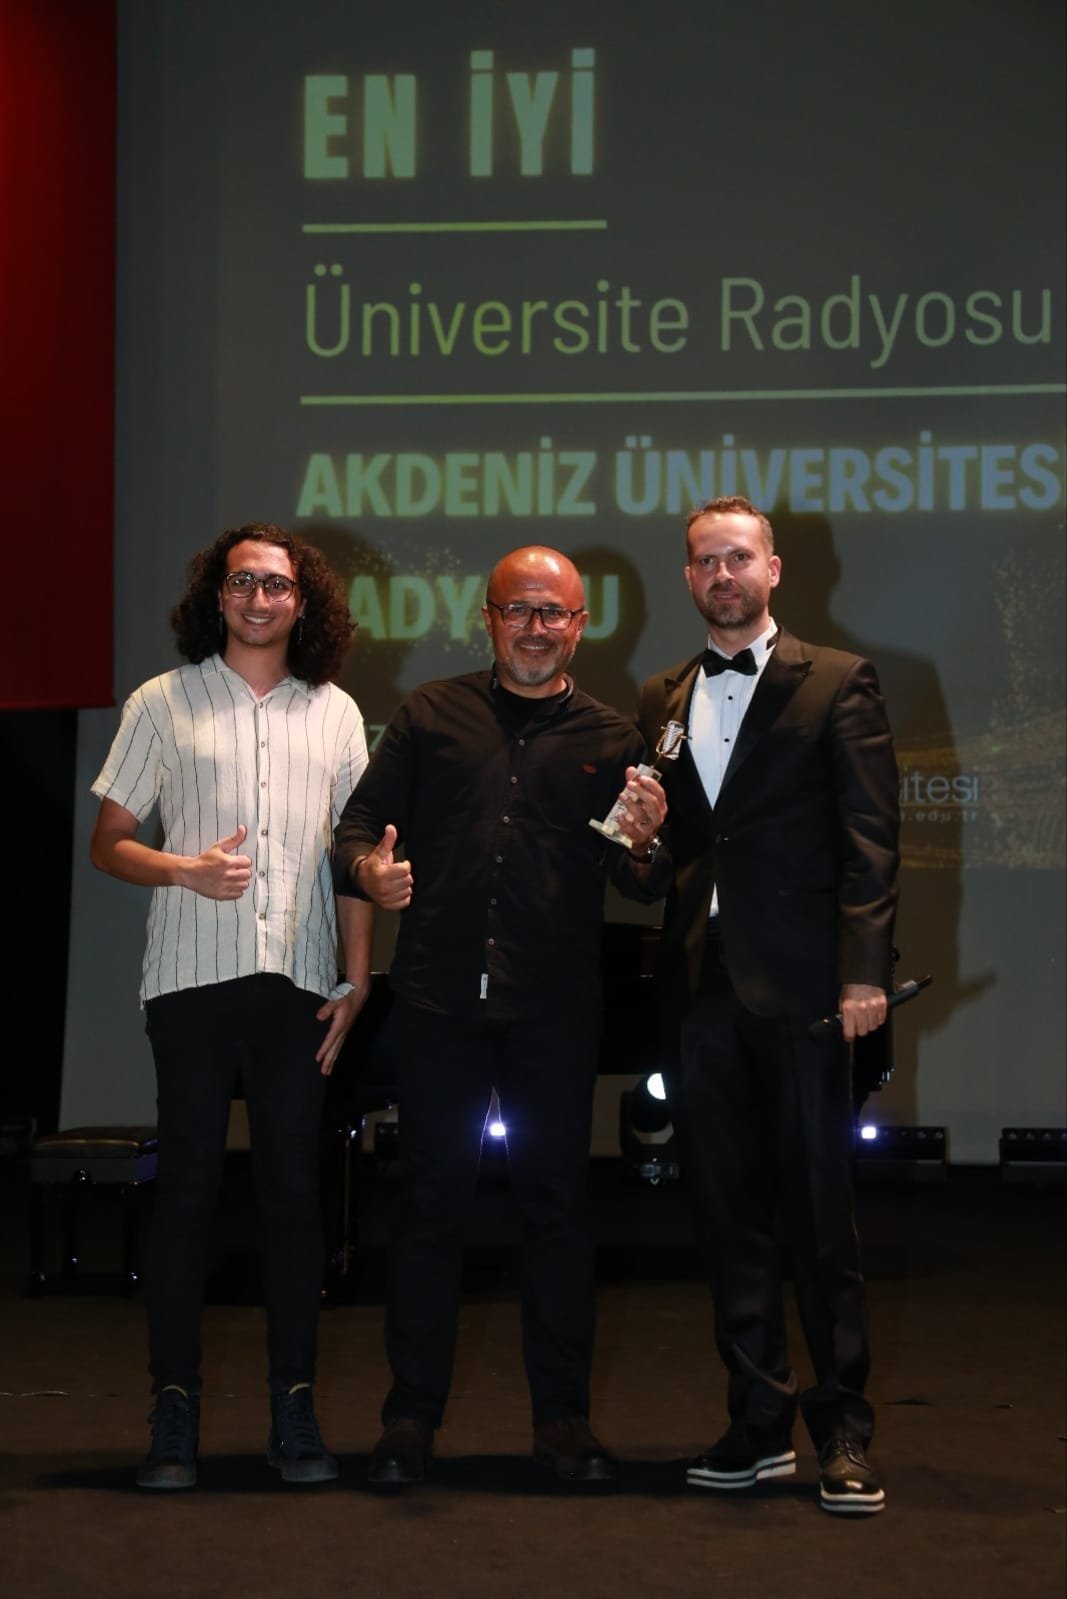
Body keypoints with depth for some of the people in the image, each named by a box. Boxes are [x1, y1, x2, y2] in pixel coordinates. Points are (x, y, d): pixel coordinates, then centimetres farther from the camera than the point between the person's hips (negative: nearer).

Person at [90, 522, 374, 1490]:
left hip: (298, 983, 2)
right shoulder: (163, 704, 7)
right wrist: (185, 871, -12)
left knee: (294, 1190, 2)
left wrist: (357, 978, 4)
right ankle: (175, 1414, 6)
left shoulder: (335, 712, 12)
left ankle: (294, 1410, 9)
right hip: (192, 977, -1)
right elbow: (109, 842, 7)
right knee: (188, 1188, 0)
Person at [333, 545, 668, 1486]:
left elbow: (646, 888, 7)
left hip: (553, 1009, 0)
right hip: (440, 1000, 0)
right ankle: (412, 1417, 11)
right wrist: (367, 866, -14)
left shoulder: (612, 739, 11)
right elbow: (361, 821, 9)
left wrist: (643, 843, -15)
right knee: (433, 1201, 3)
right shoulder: (430, 716, 11)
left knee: (557, 1203, 4)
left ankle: (563, 1417, 13)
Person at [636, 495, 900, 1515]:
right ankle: (759, 1422, 16)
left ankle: (842, 1430, 7)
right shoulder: (661, 702, 16)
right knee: (727, 1211, 8)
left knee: (817, 1213, -2)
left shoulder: (837, 683, 1)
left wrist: (865, 971, -13)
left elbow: (869, 837, -5)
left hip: (796, 982, -5)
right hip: (699, 983, 5)